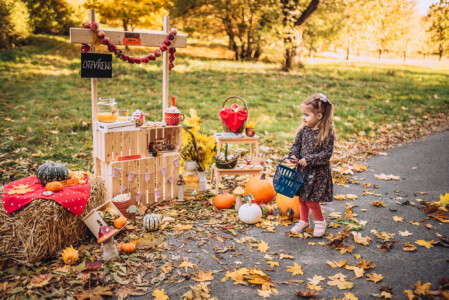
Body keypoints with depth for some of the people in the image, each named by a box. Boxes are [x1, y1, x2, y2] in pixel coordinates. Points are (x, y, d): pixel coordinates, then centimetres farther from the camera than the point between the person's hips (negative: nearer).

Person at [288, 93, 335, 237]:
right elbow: (296, 144, 8)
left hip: (318, 172, -5)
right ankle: (304, 221, 36)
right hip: (302, 169, 6)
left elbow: (327, 153, -18)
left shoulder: (327, 133, -17)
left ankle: (320, 221, 26)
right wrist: (293, 155, -11)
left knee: (311, 200, -1)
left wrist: (309, 160, -24)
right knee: (302, 197, 15)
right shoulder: (304, 129, -1)